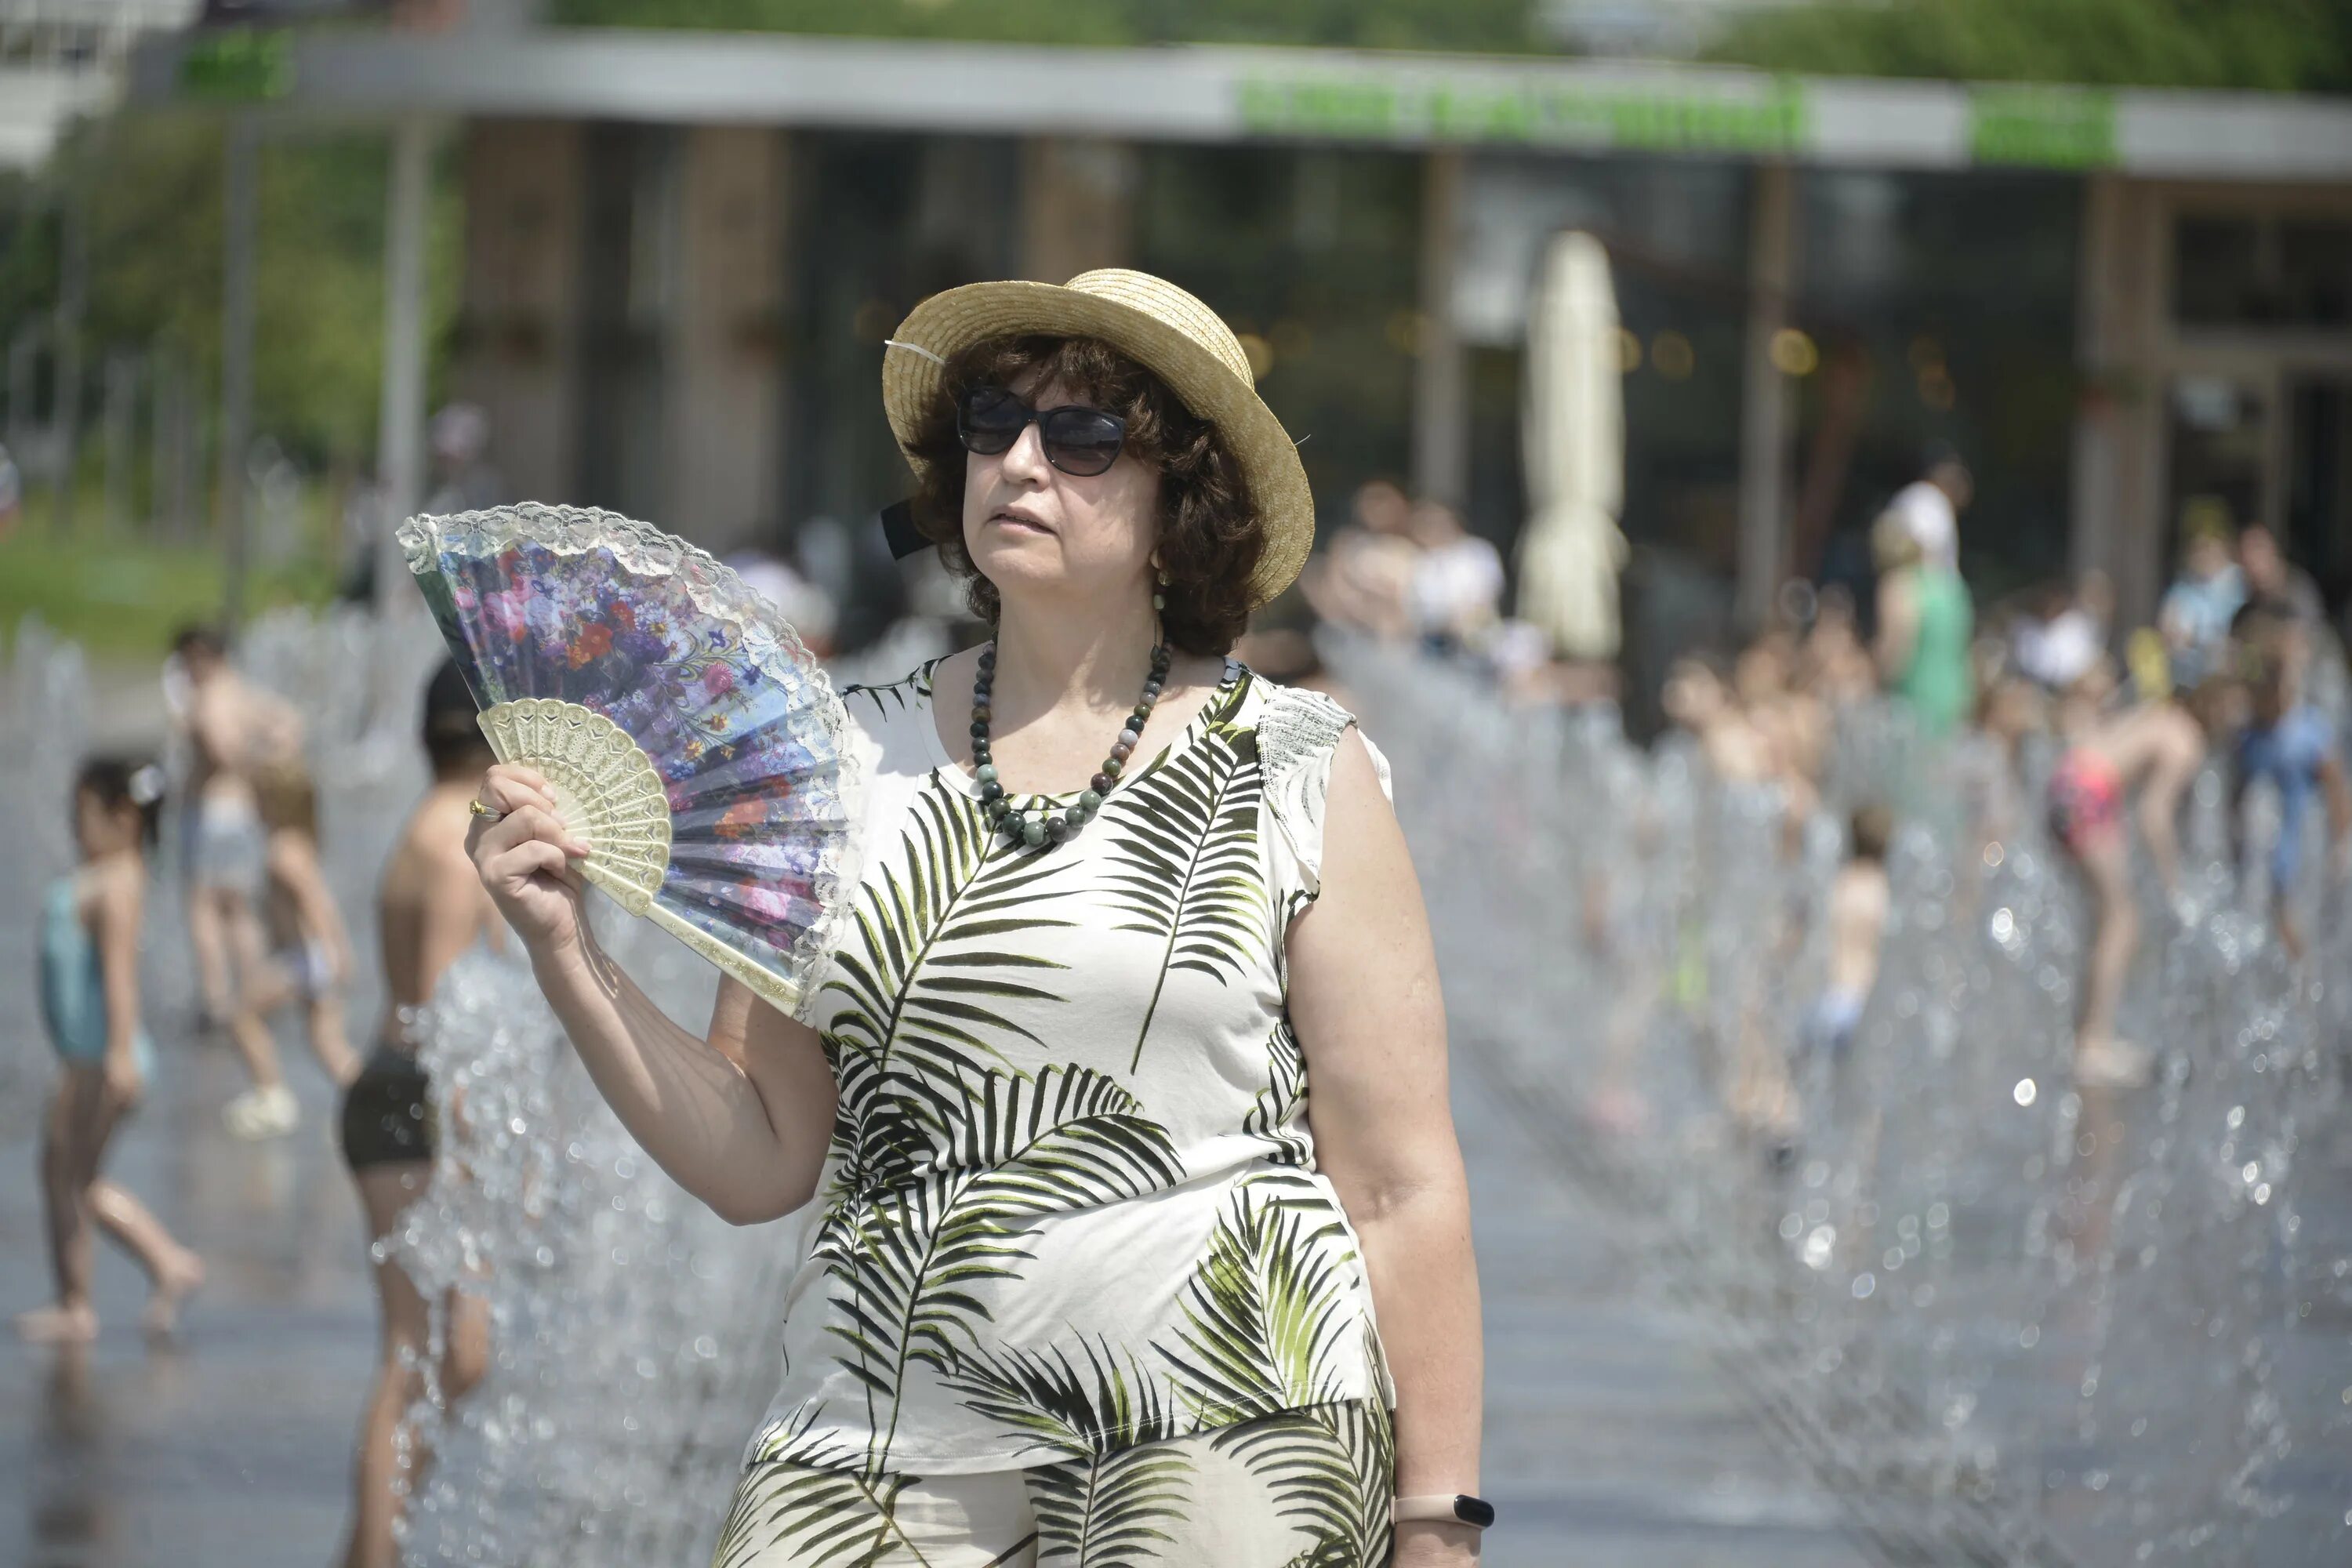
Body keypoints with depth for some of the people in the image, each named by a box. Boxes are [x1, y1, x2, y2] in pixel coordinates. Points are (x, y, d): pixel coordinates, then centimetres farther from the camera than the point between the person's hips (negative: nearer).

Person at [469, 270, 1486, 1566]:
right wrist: (565, 952, -2)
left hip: (1220, 1444, -3)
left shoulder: (1297, 778, 4)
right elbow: (757, 1163, 11)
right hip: (880, 1447, 3)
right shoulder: (853, 763, 12)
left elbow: (1403, 1193, 2)